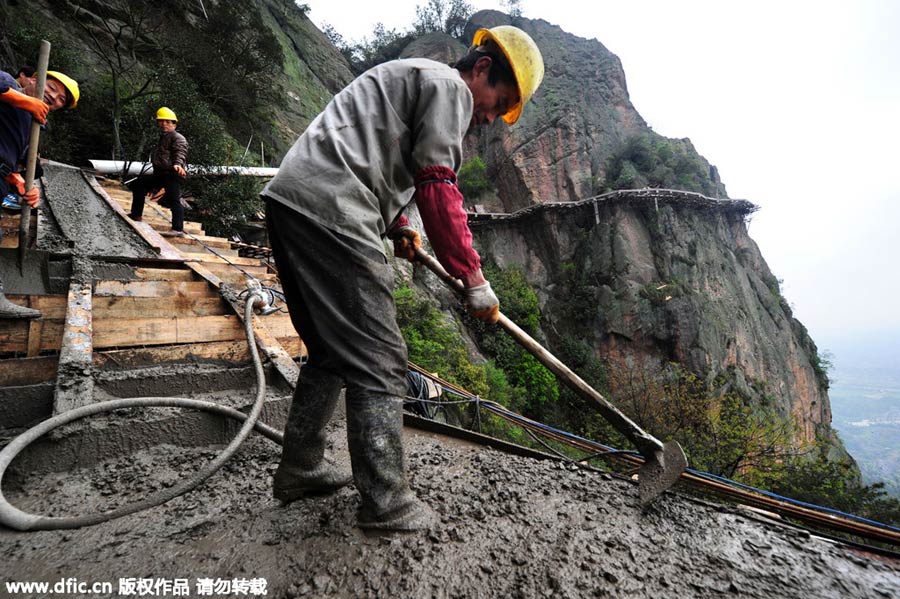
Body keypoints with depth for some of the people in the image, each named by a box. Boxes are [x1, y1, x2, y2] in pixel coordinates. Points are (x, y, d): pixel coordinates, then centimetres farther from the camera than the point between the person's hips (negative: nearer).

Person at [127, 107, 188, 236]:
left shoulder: (178, 138, -3)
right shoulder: (162, 138, 28)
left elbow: (180, 153, -21)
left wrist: (177, 164, -43)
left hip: (172, 174, -10)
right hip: (160, 173, 11)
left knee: (173, 199, -20)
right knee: (137, 184, 18)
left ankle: (178, 229, -24)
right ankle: (136, 215, 24)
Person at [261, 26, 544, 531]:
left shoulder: (408, 78, 34)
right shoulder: (451, 86, 2)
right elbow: (437, 188, -10)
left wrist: (398, 227, 28)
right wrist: (474, 280, -6)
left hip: (290, 202, 10)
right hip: (328, 215, -10)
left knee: (331, 351, 17)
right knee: (379, 363, -5)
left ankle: (300, 469, 28)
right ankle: (386, 503, 6)